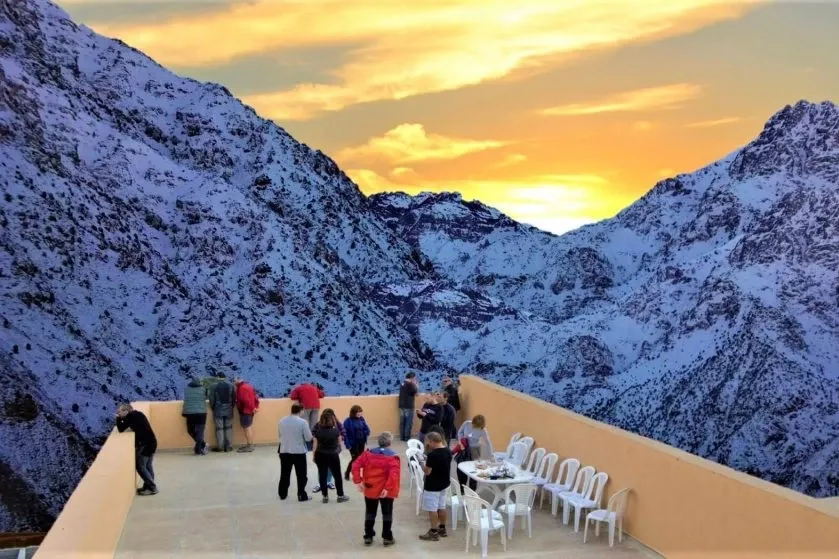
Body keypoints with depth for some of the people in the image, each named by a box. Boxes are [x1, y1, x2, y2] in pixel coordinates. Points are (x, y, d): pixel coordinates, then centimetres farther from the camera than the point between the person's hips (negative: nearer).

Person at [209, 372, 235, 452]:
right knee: (228, 428, 7)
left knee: (219, 428, 3)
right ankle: (229, 447, 7)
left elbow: (212, 399, -5)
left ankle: (220, 447, 3)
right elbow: (234, 398, 2)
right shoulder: (230, 386, 1)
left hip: (218, 410, -2)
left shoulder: (214, 386, -6)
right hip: (229, 411, 2)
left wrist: (213, 408, 10)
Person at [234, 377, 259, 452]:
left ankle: (249, 446, -8)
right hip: (250, 410, 10)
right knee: (249, 427, 13)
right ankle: (250, 445, 19)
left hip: (245, 410, -10)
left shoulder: (242, 388, -15)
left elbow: (245, 400, -23)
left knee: (247, 428, -8)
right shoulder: (248, 386, 17)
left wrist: (252, 408, -17)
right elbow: (255, 397, 16)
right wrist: (256, 406, 10)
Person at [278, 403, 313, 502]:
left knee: (285, 474, 16)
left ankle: (282, 494, 26)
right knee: (301, 475, 7)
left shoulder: (282, 421, 1)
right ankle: (302, 495, 9)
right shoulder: (302, 422, -13)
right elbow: (308, 438, -11)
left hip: (284, 451, 4)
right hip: (299, 452, -4)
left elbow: (280, 434, 14)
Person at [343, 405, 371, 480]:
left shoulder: (362, 419, 1)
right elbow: (345, 434, -14)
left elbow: (367, 429, 4)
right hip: (353, 443, -5)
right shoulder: (348, 421, -13)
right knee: (355, 459, -1)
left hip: (361, 443, 5)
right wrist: (347, 444, -17)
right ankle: (347, 473, 21)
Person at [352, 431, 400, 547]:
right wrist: (388, 488, -24)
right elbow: (394, 474, -25)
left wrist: (358, 481, -8)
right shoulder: (393, 457, -12)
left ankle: (368, 537, 21)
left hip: (370, 489, 3)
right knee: (387, 513, 12)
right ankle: (387, 538, 15)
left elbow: (356, 465, -7)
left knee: (370, 513, 17)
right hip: (386, 491, -3)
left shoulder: (368, 453, -1)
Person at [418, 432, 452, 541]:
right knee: (441, 507, 19)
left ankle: (433, 533, 10)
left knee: (432, 509, 3)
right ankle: (442, 529, 29)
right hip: (444, 483, 8)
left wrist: (423, 466, -2)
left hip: (432, 486, -8)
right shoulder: (448, 451, 1)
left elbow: (427, 471, -21)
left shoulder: (432, 454, -25)